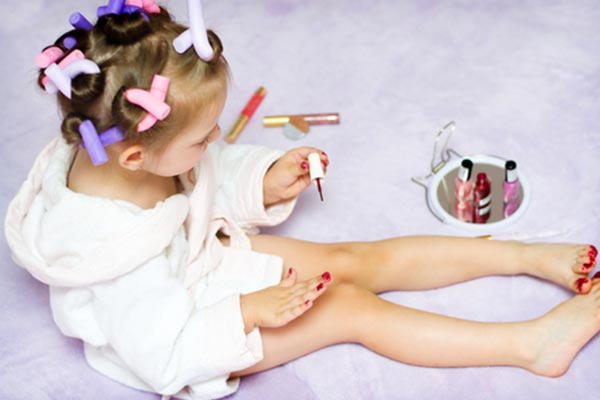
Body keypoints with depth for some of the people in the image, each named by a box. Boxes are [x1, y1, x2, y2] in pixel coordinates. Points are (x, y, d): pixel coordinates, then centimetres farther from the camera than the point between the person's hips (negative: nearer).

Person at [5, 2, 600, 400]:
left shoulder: (114, 144, -19)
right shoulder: (115, 250, -41)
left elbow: (213, 179, 2)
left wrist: (265, 183, -13)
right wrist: (248, 313, -31)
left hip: (211, 254, 7)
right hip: (184, 332, -7)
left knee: (362, 260, 1)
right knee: (355, 309, -15)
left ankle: (530, 256, 7)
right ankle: (533, 345, -11)